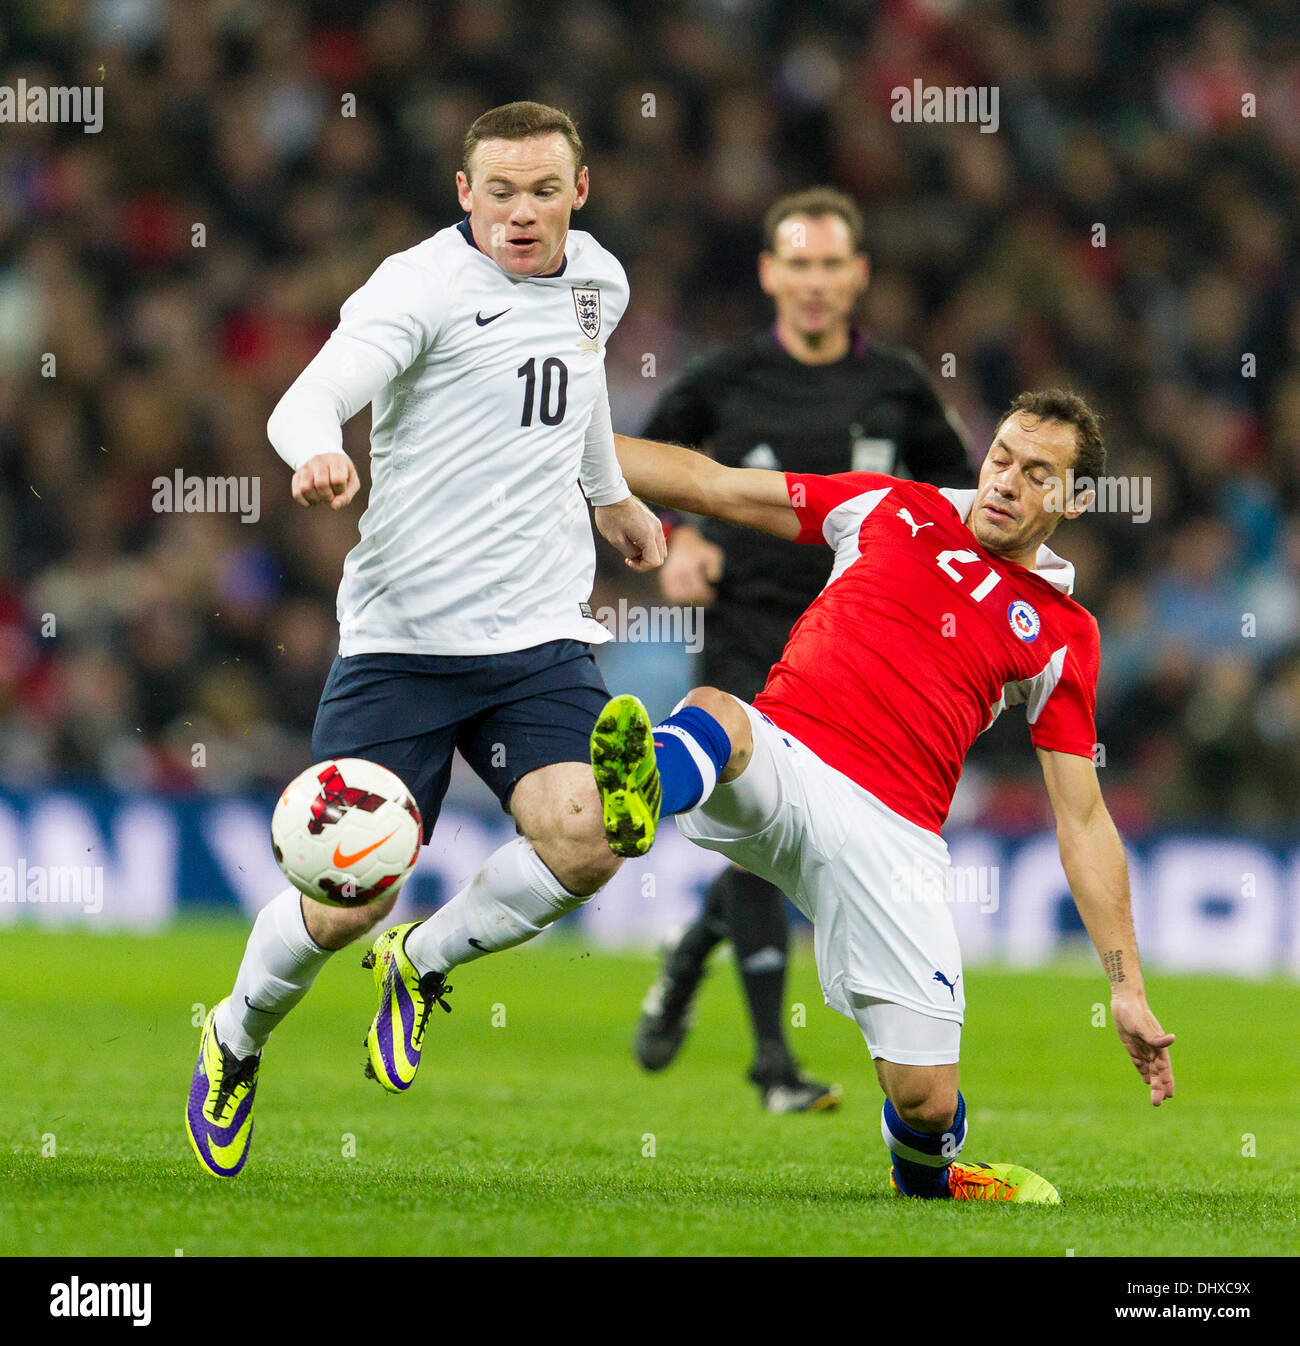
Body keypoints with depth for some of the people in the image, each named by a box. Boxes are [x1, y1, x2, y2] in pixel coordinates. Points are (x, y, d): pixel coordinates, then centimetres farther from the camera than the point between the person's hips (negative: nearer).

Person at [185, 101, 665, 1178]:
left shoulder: (597, 280, 11)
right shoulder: (423, 286, -9)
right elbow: (305, 402, -22)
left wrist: (613, 495, 44)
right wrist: (319, 455, -44)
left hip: (541, 639, 5)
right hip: (400, 638, -4)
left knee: (584, 845, -21)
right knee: (347, 904, -7)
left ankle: (422, 963, 10)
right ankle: (237, 1038, 27)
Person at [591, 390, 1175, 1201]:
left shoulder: (1063, 637, 14)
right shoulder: (892, 510, 16)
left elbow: (1083, 820, 14)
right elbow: (705, 482, 19)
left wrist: (1128, 988, 8)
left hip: (891, 835, 0)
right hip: (781, 761, 0)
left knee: (926, 1101, -7)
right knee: (713, 713, -36)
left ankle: (927, 1175, 31)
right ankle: (637, 805, -73)